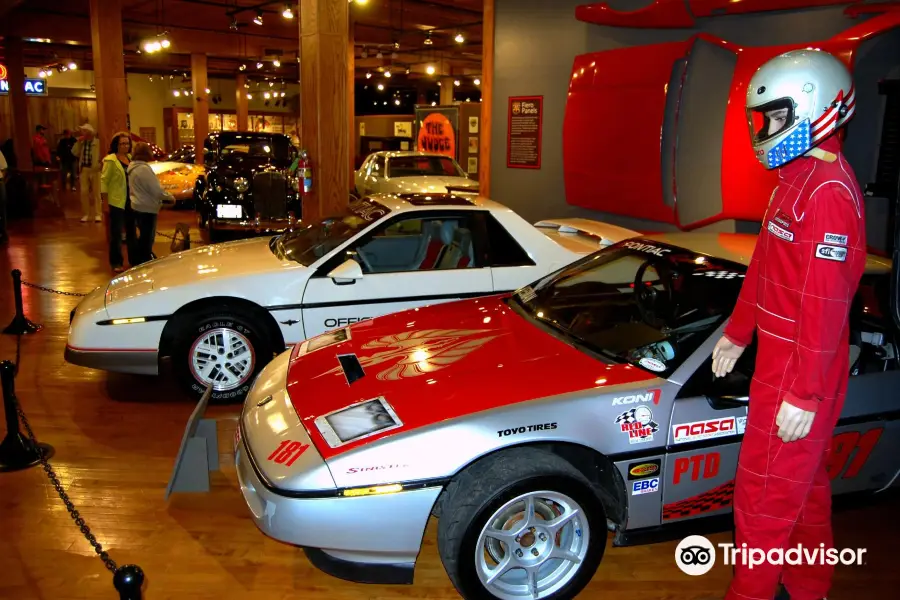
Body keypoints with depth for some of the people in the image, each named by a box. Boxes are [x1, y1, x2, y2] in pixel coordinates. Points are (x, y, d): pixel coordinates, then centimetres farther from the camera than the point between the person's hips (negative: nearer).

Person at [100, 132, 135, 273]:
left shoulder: (130, 158, 10)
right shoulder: (110, 160, -9)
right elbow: (104, 180, -11)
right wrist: (105, 200, -15)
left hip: (131, 201, 6)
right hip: (117, 201, -6)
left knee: (131, 231, 16)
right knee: (116, 233, 2)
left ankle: (134, 259, 27)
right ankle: (116, 263, 10)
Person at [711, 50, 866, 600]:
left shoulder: (828, 191, -22)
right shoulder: (797, 179, 10)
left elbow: (825, 304, -25)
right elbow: (765, 268, 16)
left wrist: (803, 395, -23)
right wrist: (737, 334, 21)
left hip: (797, 374, -10)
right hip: (778, 358, 10)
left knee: (766, 496, 3)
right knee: (805, 485, 23)